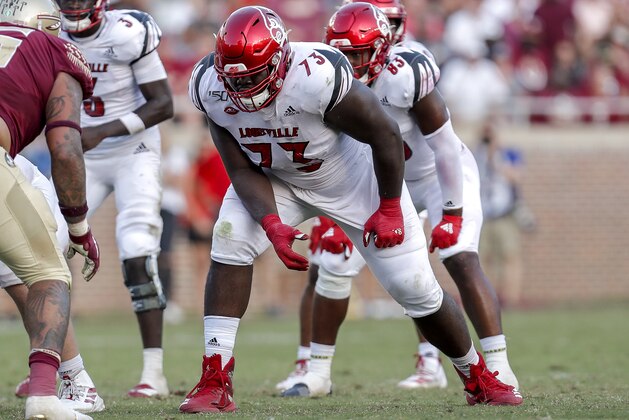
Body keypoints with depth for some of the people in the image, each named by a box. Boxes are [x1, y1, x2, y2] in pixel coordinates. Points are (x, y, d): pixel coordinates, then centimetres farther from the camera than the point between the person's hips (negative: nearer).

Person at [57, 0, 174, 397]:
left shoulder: (127, 34, -20)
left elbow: (163, 104, -18)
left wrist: (104, 131, -26)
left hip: (133, 154, -5)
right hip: (82, 157, 5)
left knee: (137, 257, -17)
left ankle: (155, 373, -12)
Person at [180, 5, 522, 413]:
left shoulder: (318, 77, -39)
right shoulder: (211, 88, -24)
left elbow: (385, 133, -25)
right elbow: (242, 169, -14)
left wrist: (389, 209, -15)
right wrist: (272, 224, -30)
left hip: (352, 176, -3)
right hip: (277, 180, 4)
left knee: (415, 287, -2)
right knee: (229, 244, -21)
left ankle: (478, 376, 22)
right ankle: (215, 383, -16)